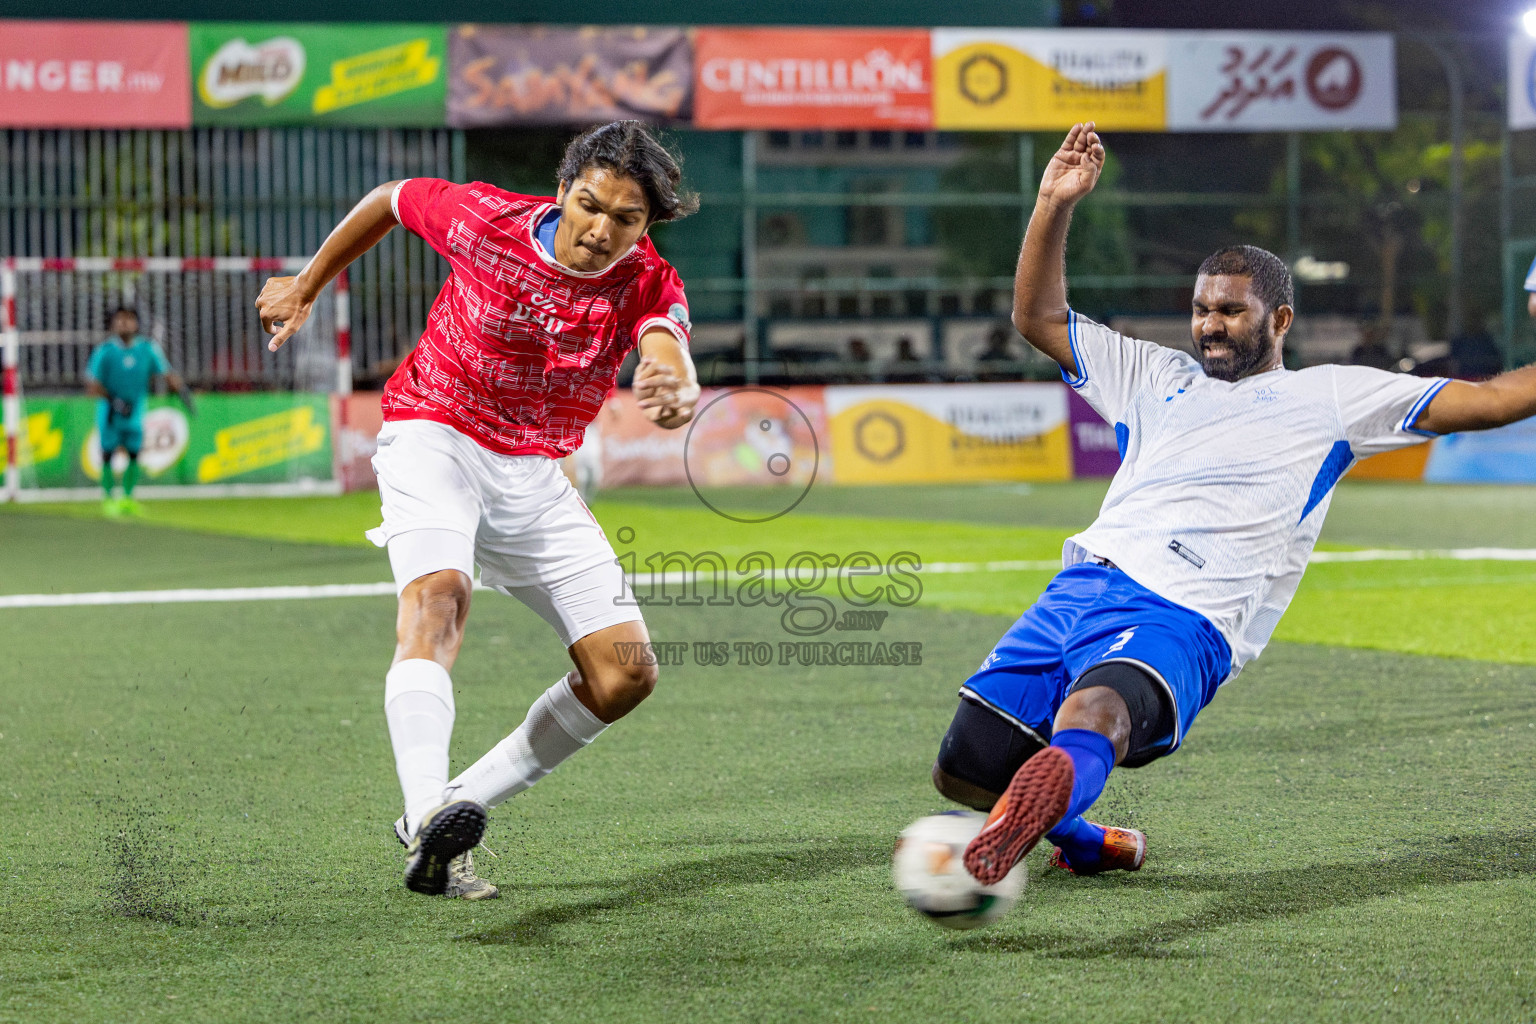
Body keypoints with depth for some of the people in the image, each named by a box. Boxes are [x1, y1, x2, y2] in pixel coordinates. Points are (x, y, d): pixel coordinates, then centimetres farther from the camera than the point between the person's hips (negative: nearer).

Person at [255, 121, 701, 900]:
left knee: (626, 672, -5)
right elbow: (393, 198, 5)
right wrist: (305, 286, 14)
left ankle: (456, 810, 4)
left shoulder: (648, 286, -14)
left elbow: (668, 358, -36)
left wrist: (675, 393, -61)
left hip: (533, 476, 4)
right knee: (436, 597, -34)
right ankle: (426, 819, -53)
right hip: (434, 438, -4)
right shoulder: (484, 220, -16)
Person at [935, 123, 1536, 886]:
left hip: (1184, 616, -5)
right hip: (1082, 584, 5)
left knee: (1092, 711, -40)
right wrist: (1054, 206, 20)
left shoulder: (1329, 397, 21)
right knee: (966, 764, -6)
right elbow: (1038, 319, 31)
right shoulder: (1158, 379, 32)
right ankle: (1085, 841, 20)